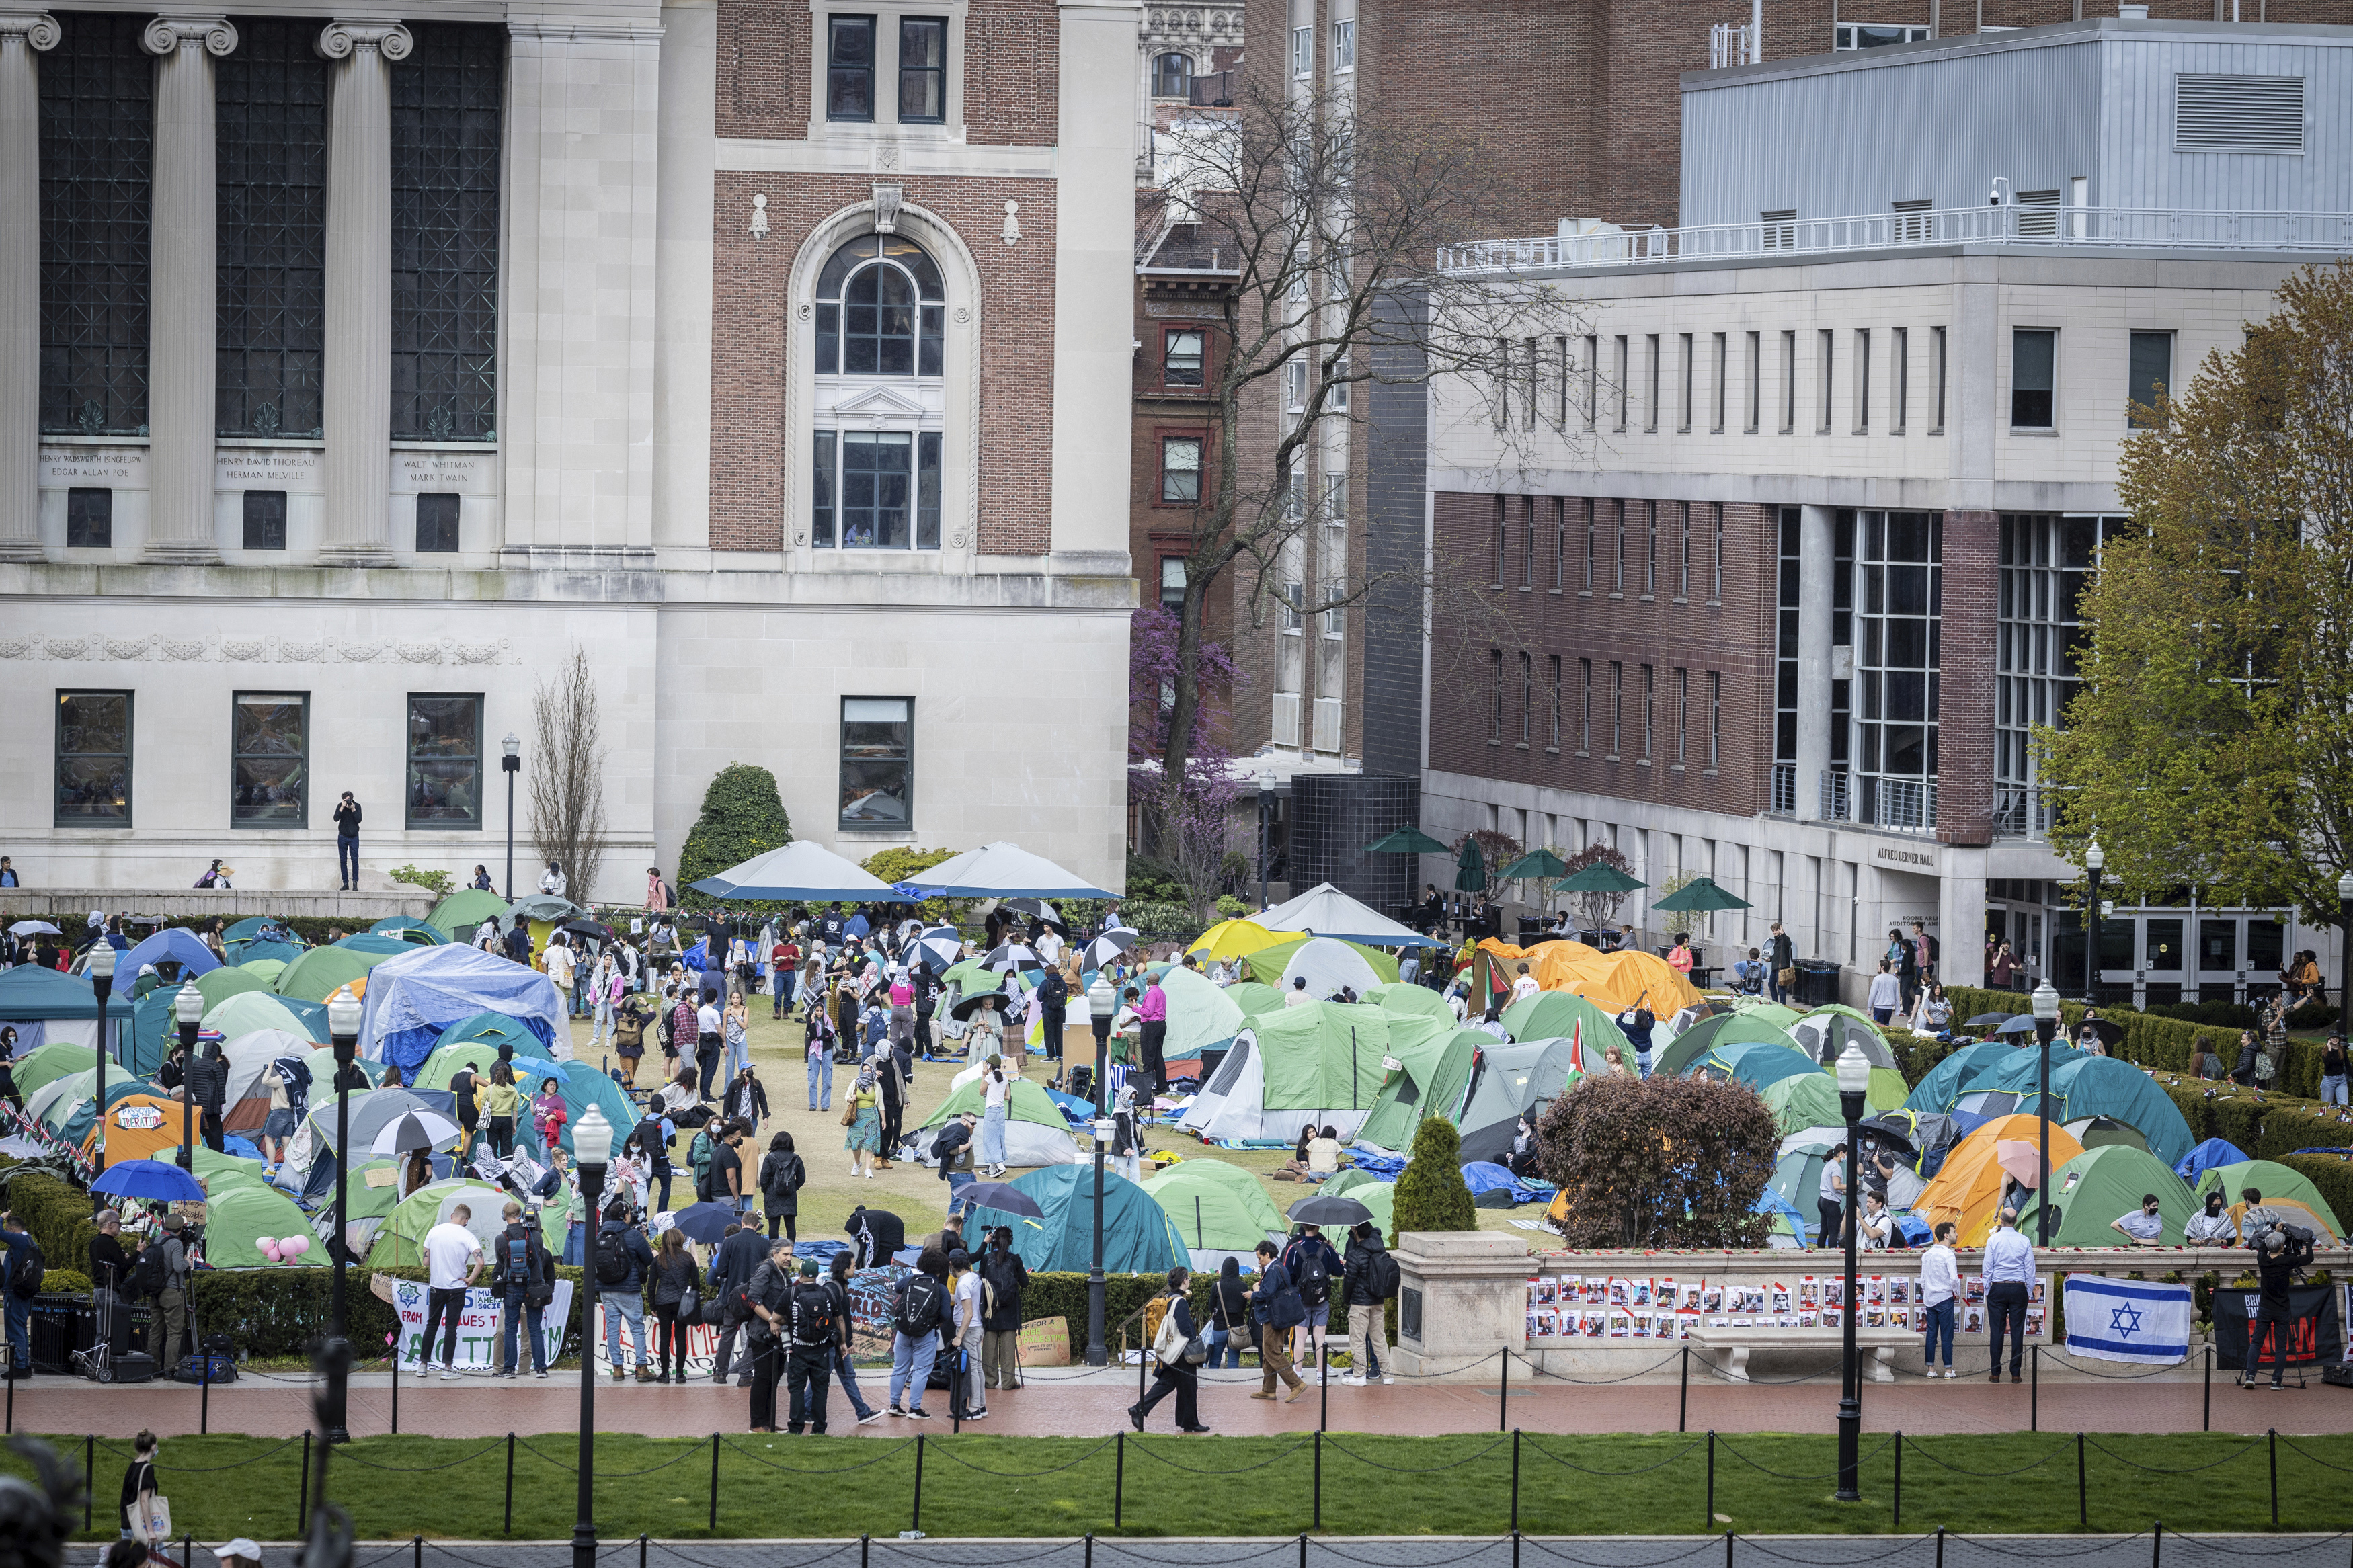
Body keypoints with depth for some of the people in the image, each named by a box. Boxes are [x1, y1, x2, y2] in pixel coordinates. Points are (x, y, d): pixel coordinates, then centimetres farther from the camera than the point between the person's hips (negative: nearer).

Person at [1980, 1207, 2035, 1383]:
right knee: (2017, 1331, 3)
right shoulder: (2024, 1242, 0)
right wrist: (2029, 1290, 14)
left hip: (1998, 1289, -1)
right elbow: (2030, 1269, 5)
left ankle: (1995, 1373, 2)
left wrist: (1987, 1289, 7)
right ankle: (2015, 1373, 2)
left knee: (1997, 1331, 2)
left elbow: (1987, 1267, -2)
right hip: (2019, 1288, 1)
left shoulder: (1993, 1240, -4)